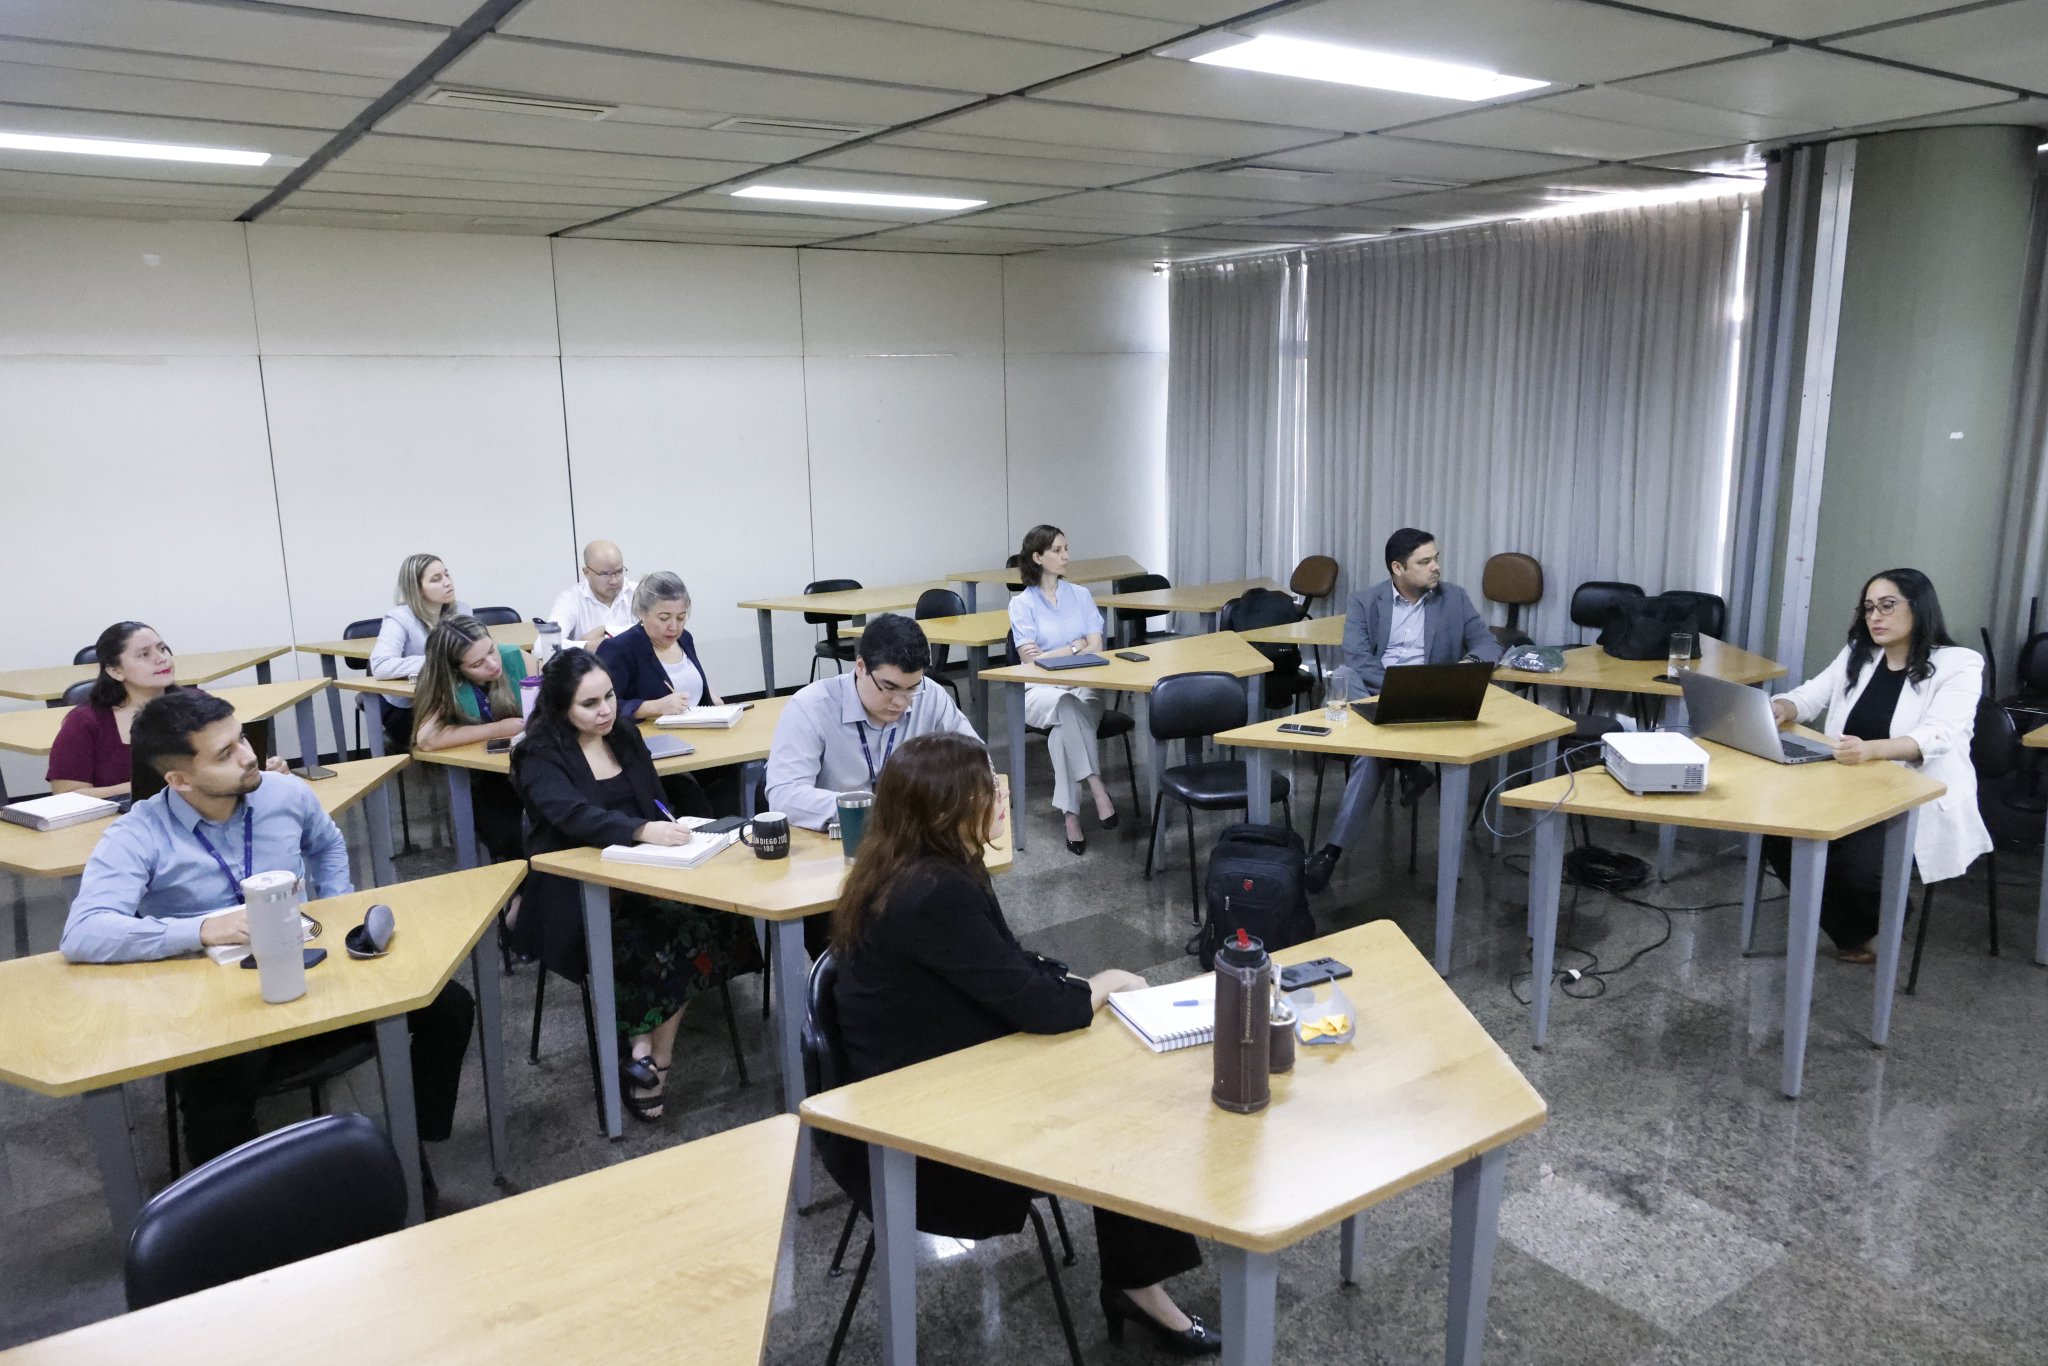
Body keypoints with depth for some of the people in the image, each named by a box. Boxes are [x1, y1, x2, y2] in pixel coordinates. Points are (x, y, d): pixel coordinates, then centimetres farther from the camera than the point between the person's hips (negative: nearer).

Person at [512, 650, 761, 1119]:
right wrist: (643, 830, -39)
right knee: (674, 929, -31)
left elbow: (658, 803, 16)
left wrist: (671, 830, -8)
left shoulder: (626, 738, 14)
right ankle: (651, 1057, -13)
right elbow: (574, 815, -24)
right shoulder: (539, 758, -5)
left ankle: (643, 1047, -13)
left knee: (705, 917, -26)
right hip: (576, 897, -5)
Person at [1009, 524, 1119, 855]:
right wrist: (1075, 647, -4)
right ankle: (1097, 788, -42)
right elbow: (1029, 660, -6)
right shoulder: (1022, 603, 3)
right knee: (1066, 705, -39)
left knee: (1065, 723, -35)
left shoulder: (1081, 595, 12)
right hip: (1040, 690, -2)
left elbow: (1096, 648, 2)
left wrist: (1050, 655, -7)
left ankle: (1071, 816, -37)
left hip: (1084, 686, 2)